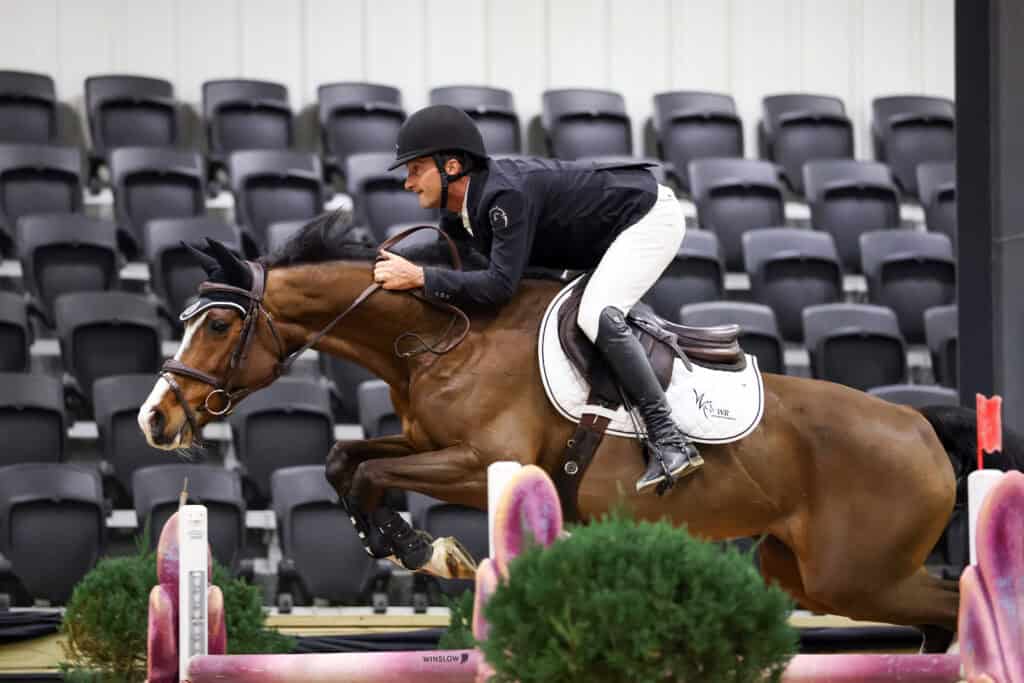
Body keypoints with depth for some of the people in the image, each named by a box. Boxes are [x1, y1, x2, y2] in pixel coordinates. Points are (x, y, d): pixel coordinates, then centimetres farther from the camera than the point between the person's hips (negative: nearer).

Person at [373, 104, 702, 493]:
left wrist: (418, 277, -37)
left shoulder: (507, 195, -32)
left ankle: (670, 442, -29)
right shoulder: (457, 215, -1)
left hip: (651, 216, -11)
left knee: (596, 317, -28)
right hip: (613, 232, 11)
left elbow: (500, 285, -37)